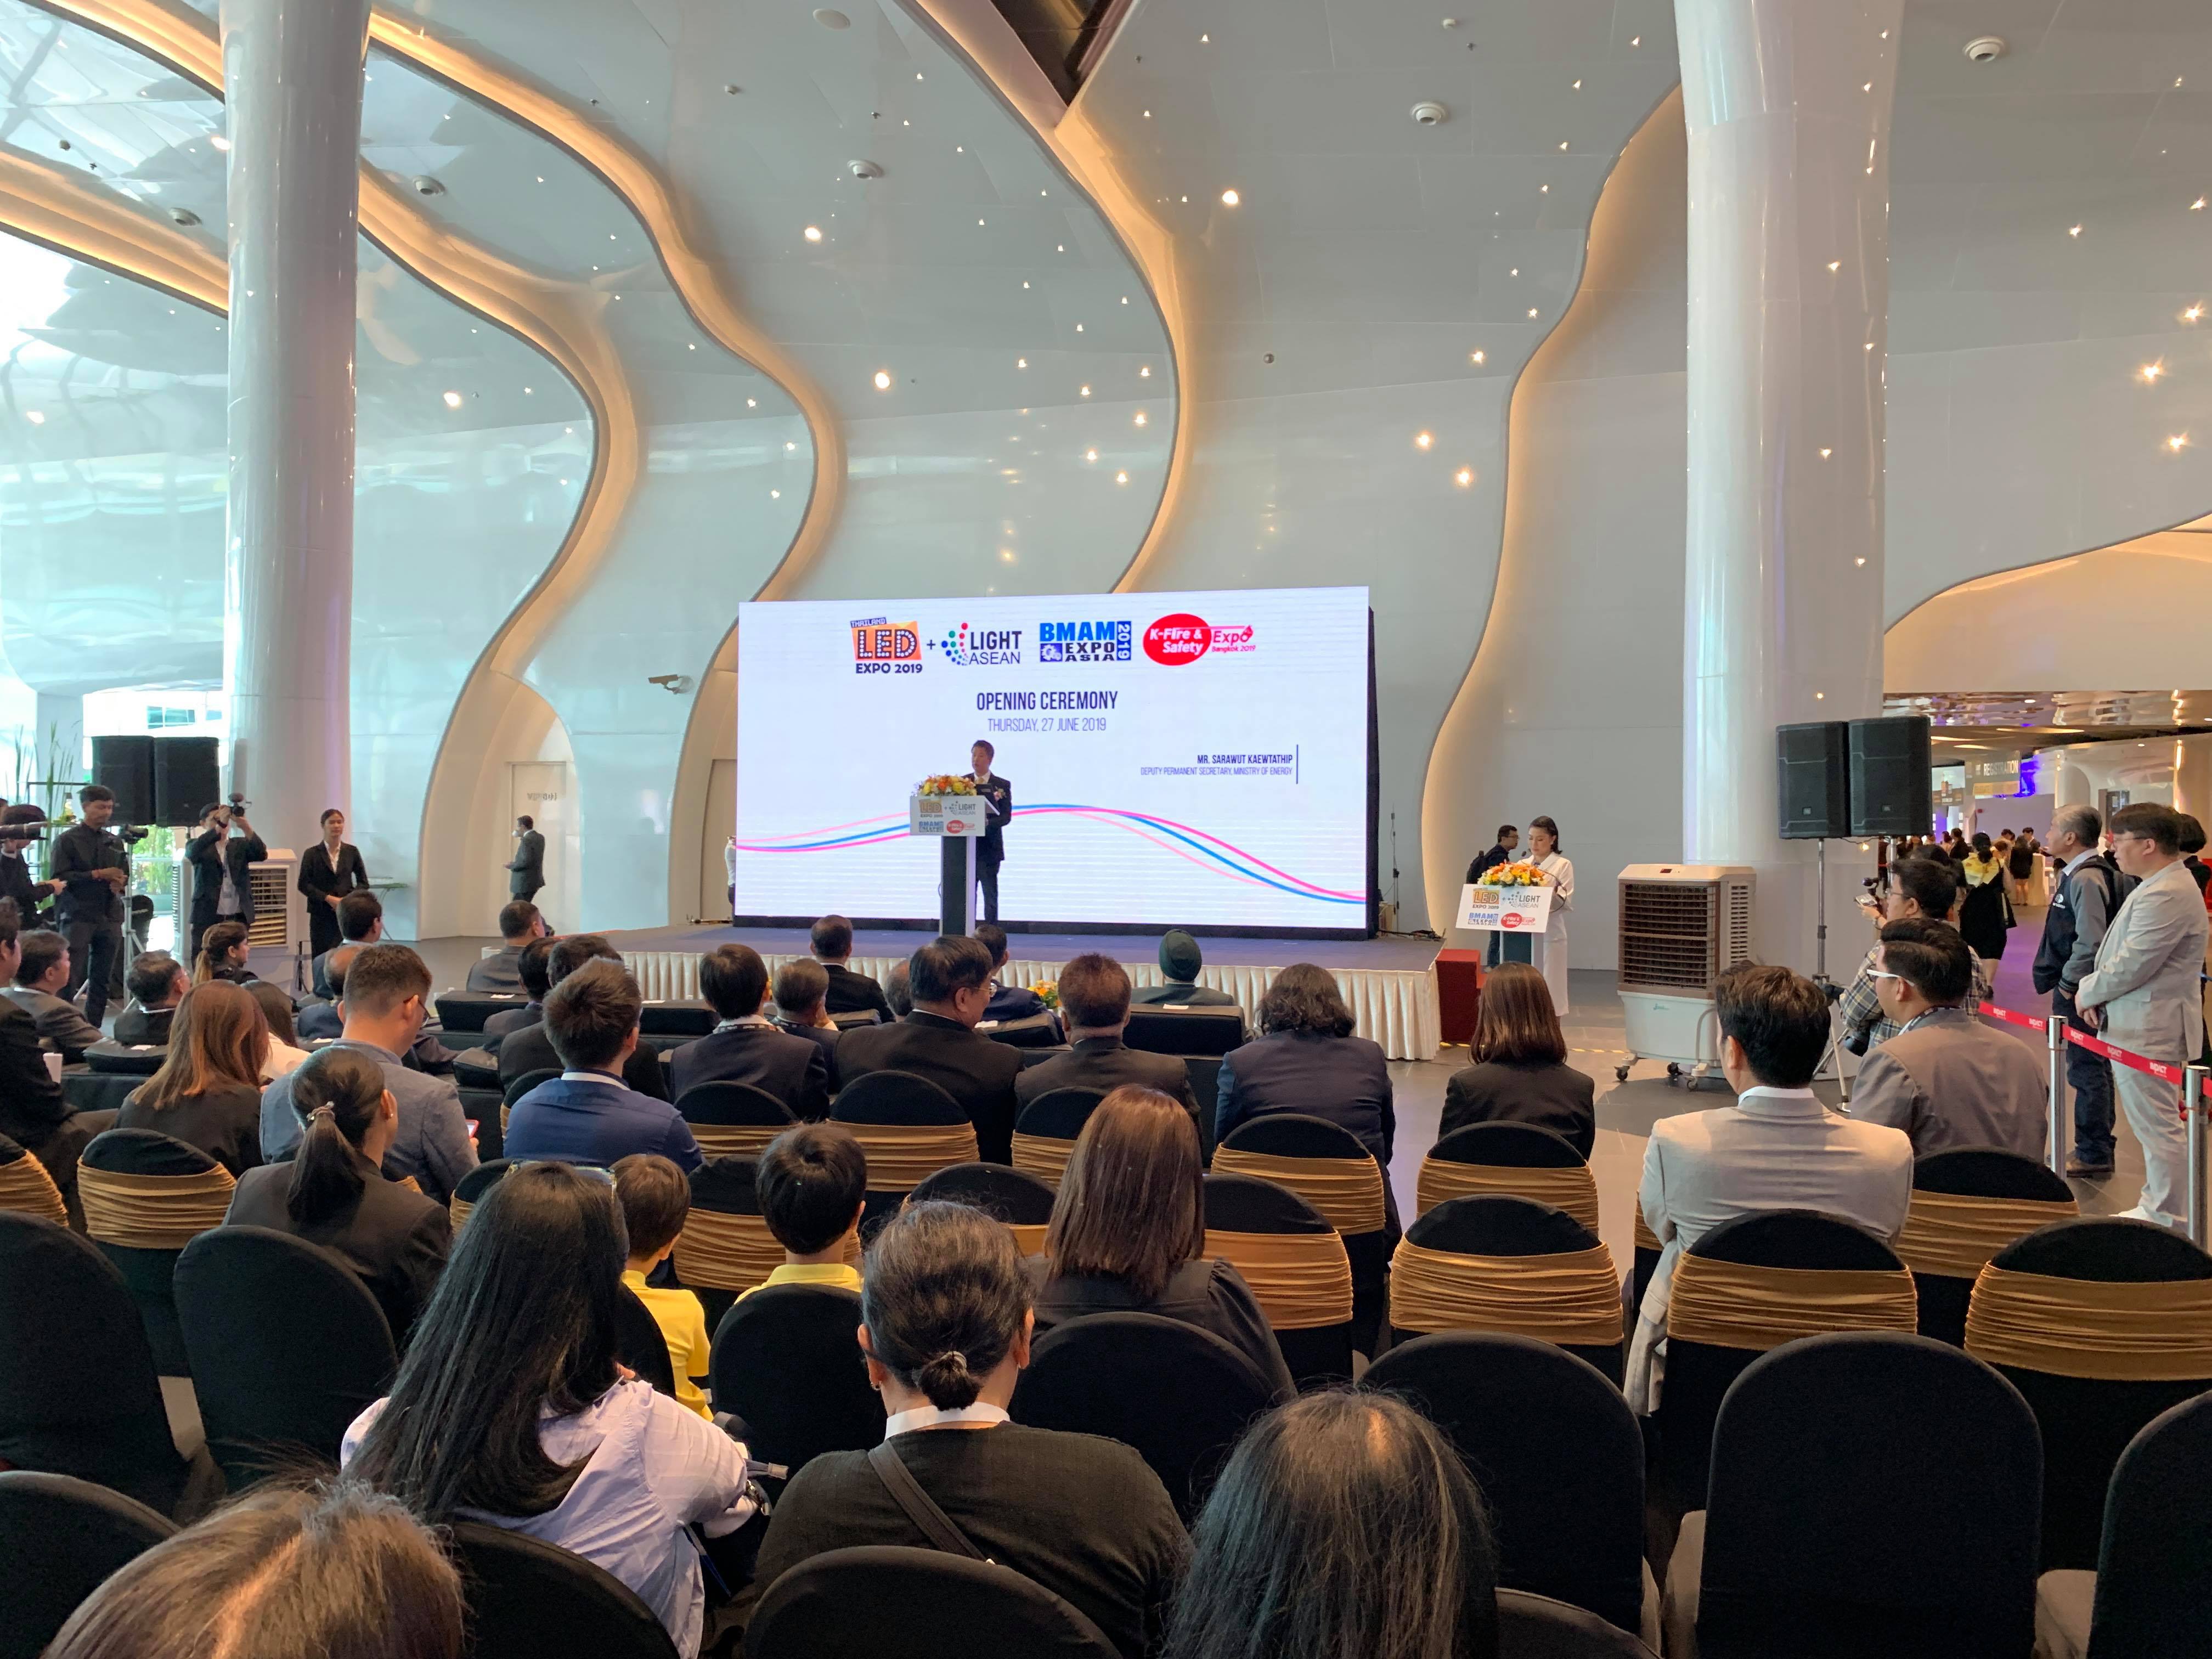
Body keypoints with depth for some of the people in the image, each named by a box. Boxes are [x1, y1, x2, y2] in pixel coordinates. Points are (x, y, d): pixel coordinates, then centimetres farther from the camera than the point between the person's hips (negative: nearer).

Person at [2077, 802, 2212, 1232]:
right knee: (2155, 1125, 19)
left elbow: (2130, 967, -24)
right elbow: (2122, 953, 17)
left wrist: (2088, 992, -8)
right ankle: (2158, 1206, 30)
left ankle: (2169, 1221, 9)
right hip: (2142, 1025, 11)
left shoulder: (2166, 896, -23)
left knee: (2158, 1127, -1)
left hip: (2148, 1032, -11)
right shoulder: (2159, 886, 12)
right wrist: (2095, 991, 4)